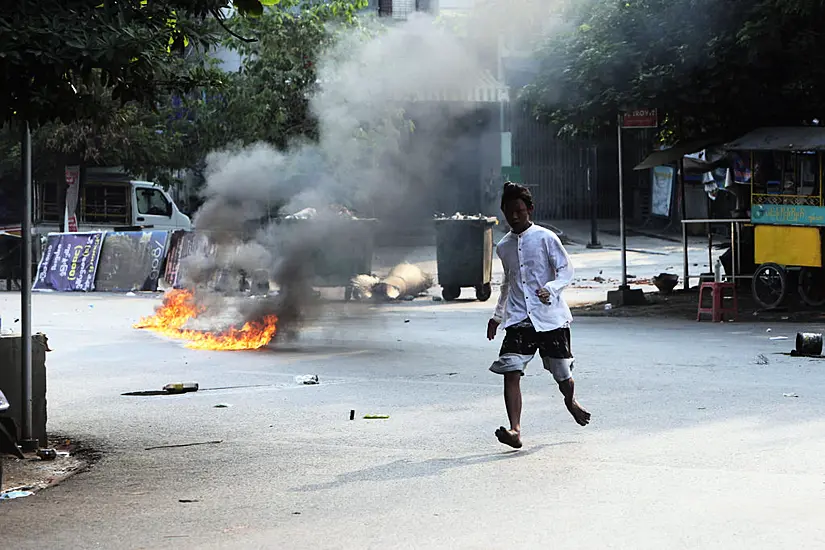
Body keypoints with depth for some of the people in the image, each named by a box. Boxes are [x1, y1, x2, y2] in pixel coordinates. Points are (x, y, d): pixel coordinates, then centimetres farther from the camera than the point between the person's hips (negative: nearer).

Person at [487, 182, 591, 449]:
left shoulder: (545, 238, -4)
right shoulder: (504, 247, 12)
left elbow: (566, 270, -3)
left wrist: (551, 289, -22)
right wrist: (497, 316, 27)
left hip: (550, 317, -3)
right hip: (518, 320, 3)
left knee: (563, 375, 8)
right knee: (511, 372, -17)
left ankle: (570, 401, 44)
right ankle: (514, 430, -22)